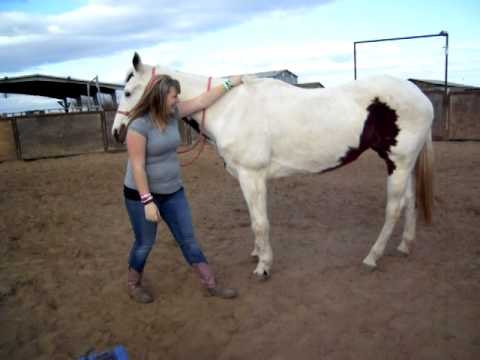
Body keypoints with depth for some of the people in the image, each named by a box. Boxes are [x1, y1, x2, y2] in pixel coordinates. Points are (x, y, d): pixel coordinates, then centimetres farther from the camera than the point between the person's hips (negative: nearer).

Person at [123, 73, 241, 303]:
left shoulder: (173, 113, -1)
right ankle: (134, 285, 37)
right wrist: (148, 201, -22)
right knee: (145, 244, 11)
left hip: (173, 192, 6)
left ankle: (211, 285, 19)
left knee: (188, 240, 10)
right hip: (142, 195, -6)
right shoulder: (139, 125, -21)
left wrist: (230, 84, 11)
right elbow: (137, 167, -22)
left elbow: (202, 101, 7)